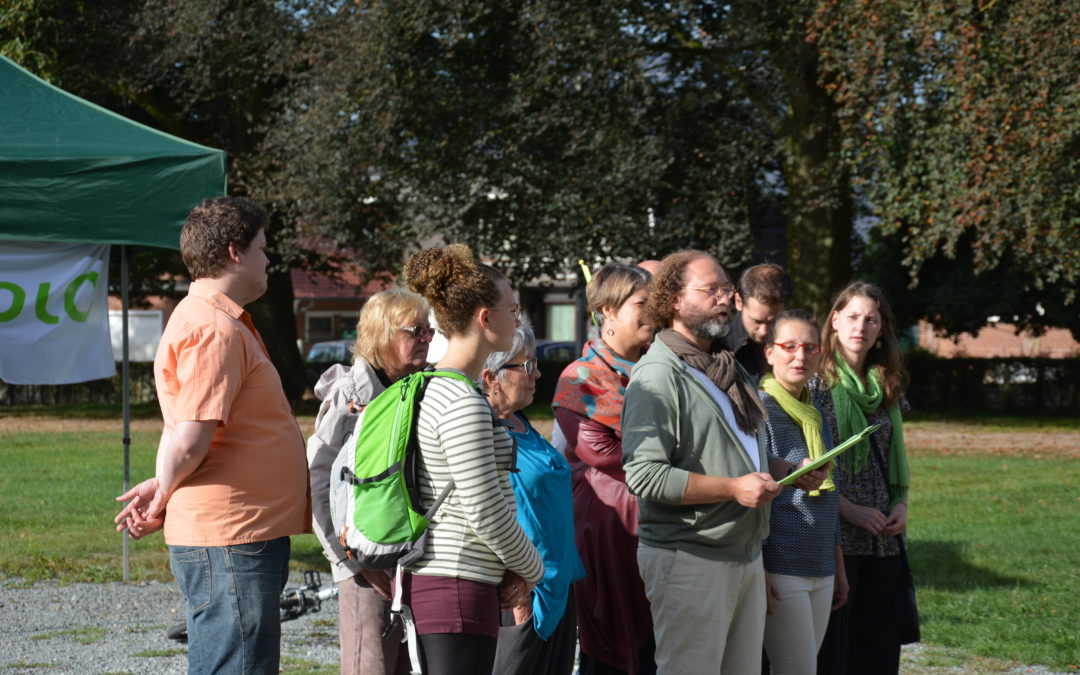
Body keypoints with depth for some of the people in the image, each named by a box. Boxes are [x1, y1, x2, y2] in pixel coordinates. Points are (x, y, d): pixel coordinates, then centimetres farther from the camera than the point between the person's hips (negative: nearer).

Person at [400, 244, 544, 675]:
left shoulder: (433, 389, 15)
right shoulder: (463, 402, -16)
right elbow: (486, 511, -18)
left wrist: (512, 569, 11)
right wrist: (531, 569, -2)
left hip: (428, 576, 10)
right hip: (456, 585, -10)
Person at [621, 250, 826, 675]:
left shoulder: (728, 369, 18)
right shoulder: (658, 375, -12)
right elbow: (645, 475, -22)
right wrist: (734, 488, -22)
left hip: (746, 556, 9)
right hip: (689, 557, -9)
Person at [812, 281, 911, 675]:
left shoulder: (886, 387, 13)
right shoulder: (817, 383, -5)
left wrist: (901, 504, 3)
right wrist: (849, 510, -15)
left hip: (884, 539, 6)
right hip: (835, 537, -6)